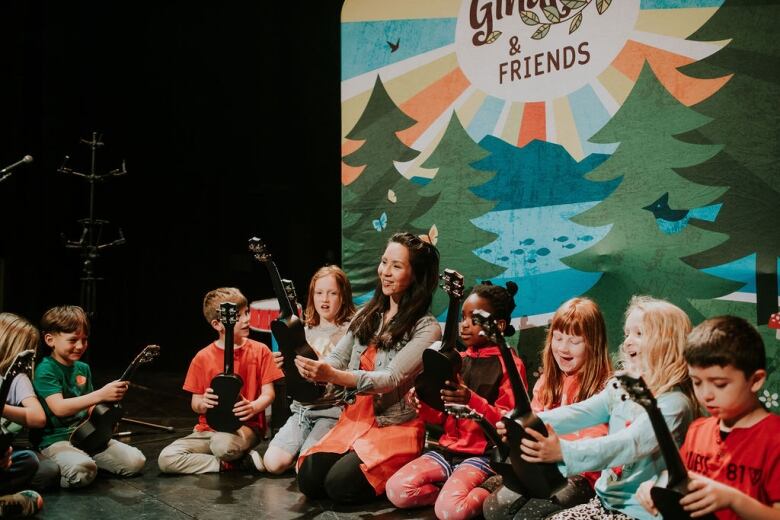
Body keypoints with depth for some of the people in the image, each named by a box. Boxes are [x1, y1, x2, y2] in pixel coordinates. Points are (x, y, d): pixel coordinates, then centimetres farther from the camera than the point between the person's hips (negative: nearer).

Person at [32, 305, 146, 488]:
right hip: (56, 440, -7)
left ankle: (88, 459, 12)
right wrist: (101, 394, -31)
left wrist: (113, 395, -3)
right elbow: (59, 408, -25)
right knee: (82, 472, -37)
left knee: (136, 461, -7)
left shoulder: (83, 368, 12)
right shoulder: (45, 370, -12)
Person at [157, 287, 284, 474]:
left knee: (223, 445, -40)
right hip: (209, 428, 4)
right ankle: (243, 462, -13)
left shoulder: (260, 351, 2)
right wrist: (203, 404, -16)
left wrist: (252, 407, -22)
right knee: (166, 459, -21)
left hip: (246, 426, -4)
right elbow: (195, 404, 8)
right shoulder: (203, 358, 4)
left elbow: (268, 393, 0)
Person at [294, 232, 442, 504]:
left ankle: (395, 480, 5)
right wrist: (313, 368, -18)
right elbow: (337, 359, 7)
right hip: (355, 417, 6)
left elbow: (392, 378, -23)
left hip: (396, 426, -5)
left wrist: (333, 376, -36)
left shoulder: (426, 328, -11)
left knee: (339, 485, -22)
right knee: (308, 480, -12)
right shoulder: (367, 314, 9)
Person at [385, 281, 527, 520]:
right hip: (447, 449, 6)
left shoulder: (510, 364, -4)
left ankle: (489, 493, -2)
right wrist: (423, 404, -8)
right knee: (396, 490, -16)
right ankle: (459, 491, 1)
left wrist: (471, 400, -27)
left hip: (482, 454, -6)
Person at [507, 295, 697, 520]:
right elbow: (578, 413, -8)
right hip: (604, 500, 6)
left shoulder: (675, 405, -17)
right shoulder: (621, 388, 5)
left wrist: (564, 451, -44)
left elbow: (628, 445, -30)